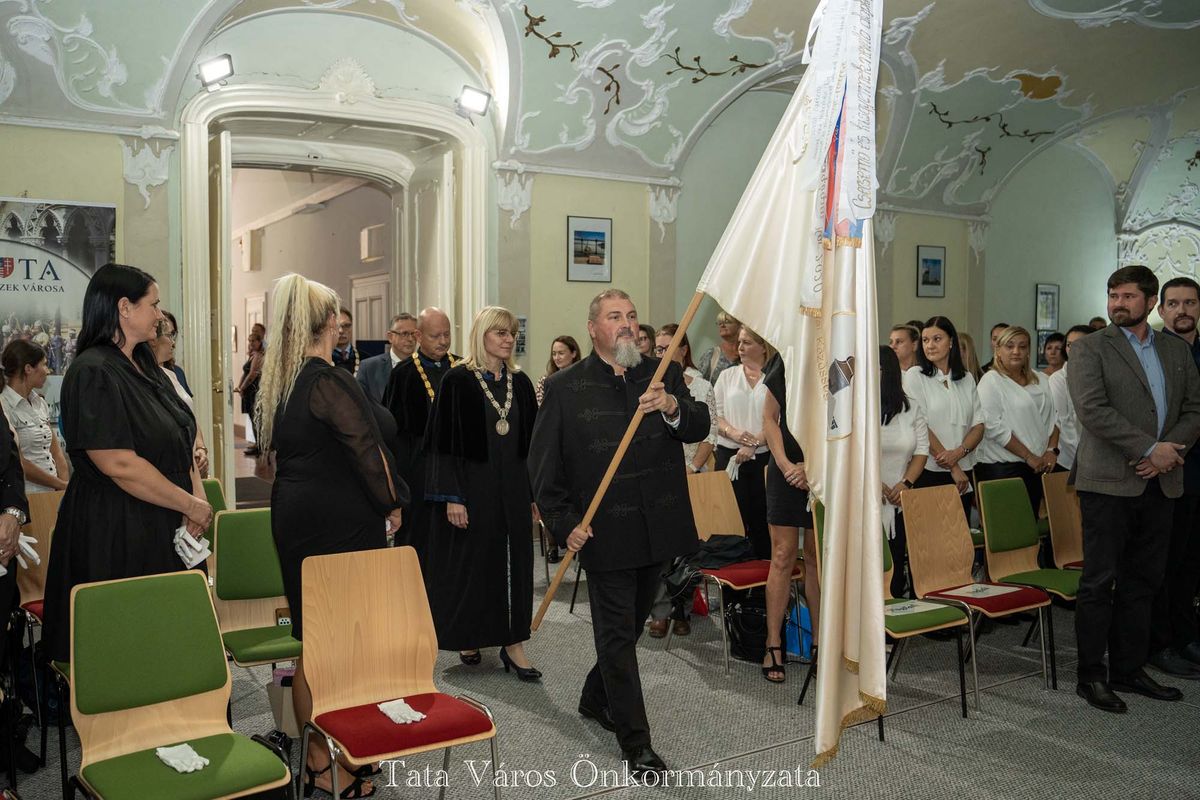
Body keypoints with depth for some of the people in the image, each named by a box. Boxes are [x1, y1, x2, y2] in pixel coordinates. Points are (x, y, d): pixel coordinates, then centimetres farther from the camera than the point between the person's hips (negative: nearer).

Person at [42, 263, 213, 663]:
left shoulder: (144, 367, 12)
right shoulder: (93, 374, -16)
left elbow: (180, 443, 10)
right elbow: (119, 465, -23)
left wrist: (196, 498, -7)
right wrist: (192, 505, -15)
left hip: (165, 528, 8)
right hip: (117, 536, -8)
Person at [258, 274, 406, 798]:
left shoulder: (276, 384, 9)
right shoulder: (330, 382, -18)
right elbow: (367, 450, -18)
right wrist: (391, 504, -3)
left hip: (292, 514, 9)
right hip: (340, 522, -9)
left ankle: (314, 756, 29)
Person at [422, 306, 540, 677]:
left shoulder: (520, 382, 7)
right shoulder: (458, 380, -7)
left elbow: (531, 440, 11)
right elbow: (444, 441, -10)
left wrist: (535, 493, 8)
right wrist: (452, 497, -15)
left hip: (513, 488, 5)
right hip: (472, 486, -4)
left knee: (514, 561, 5)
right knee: (472, 560, 6)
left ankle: (513, 642, 14)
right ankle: (468, 636, 24)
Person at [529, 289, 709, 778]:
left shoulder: (663, 376, 5)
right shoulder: (564, 388, -4)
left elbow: (700, 427, -6)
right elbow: (543, 464, -3)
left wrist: (672, 407, -27)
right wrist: (563, 523, -10)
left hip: (659, 530, 4)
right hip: (606, 533, -4)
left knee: (629, 626, 20)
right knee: (617, 636, 3)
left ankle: (595, 699, 43)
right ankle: (636, 744, 16)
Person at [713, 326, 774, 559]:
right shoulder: (727, 376, 12)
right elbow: (714, 415, 7)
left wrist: (754, 443, -17)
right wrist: (734, 433, -11)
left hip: (764, 457, -2)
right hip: (729, 456, 2)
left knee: (761, 518, 2)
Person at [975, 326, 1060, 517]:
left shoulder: (1040, 381, 14)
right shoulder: (991, 381, -7)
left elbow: (1052, 418, 17)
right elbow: (995, 428, -14)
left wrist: (1052, 450, 0)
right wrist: (1029, 456, -13)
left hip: (1037, 467, 6)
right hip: (1001, 468, -6)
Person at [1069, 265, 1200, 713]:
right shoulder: (1089, 349, -2)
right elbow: (1092, 410, -14)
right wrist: (1150, 448, -17)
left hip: (1160, 482, 5)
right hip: (1109, 481, -5)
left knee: (1142, 583, 11)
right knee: (1099, 581, -1)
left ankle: (1128, 670, 22)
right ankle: (1091, 676, 7)